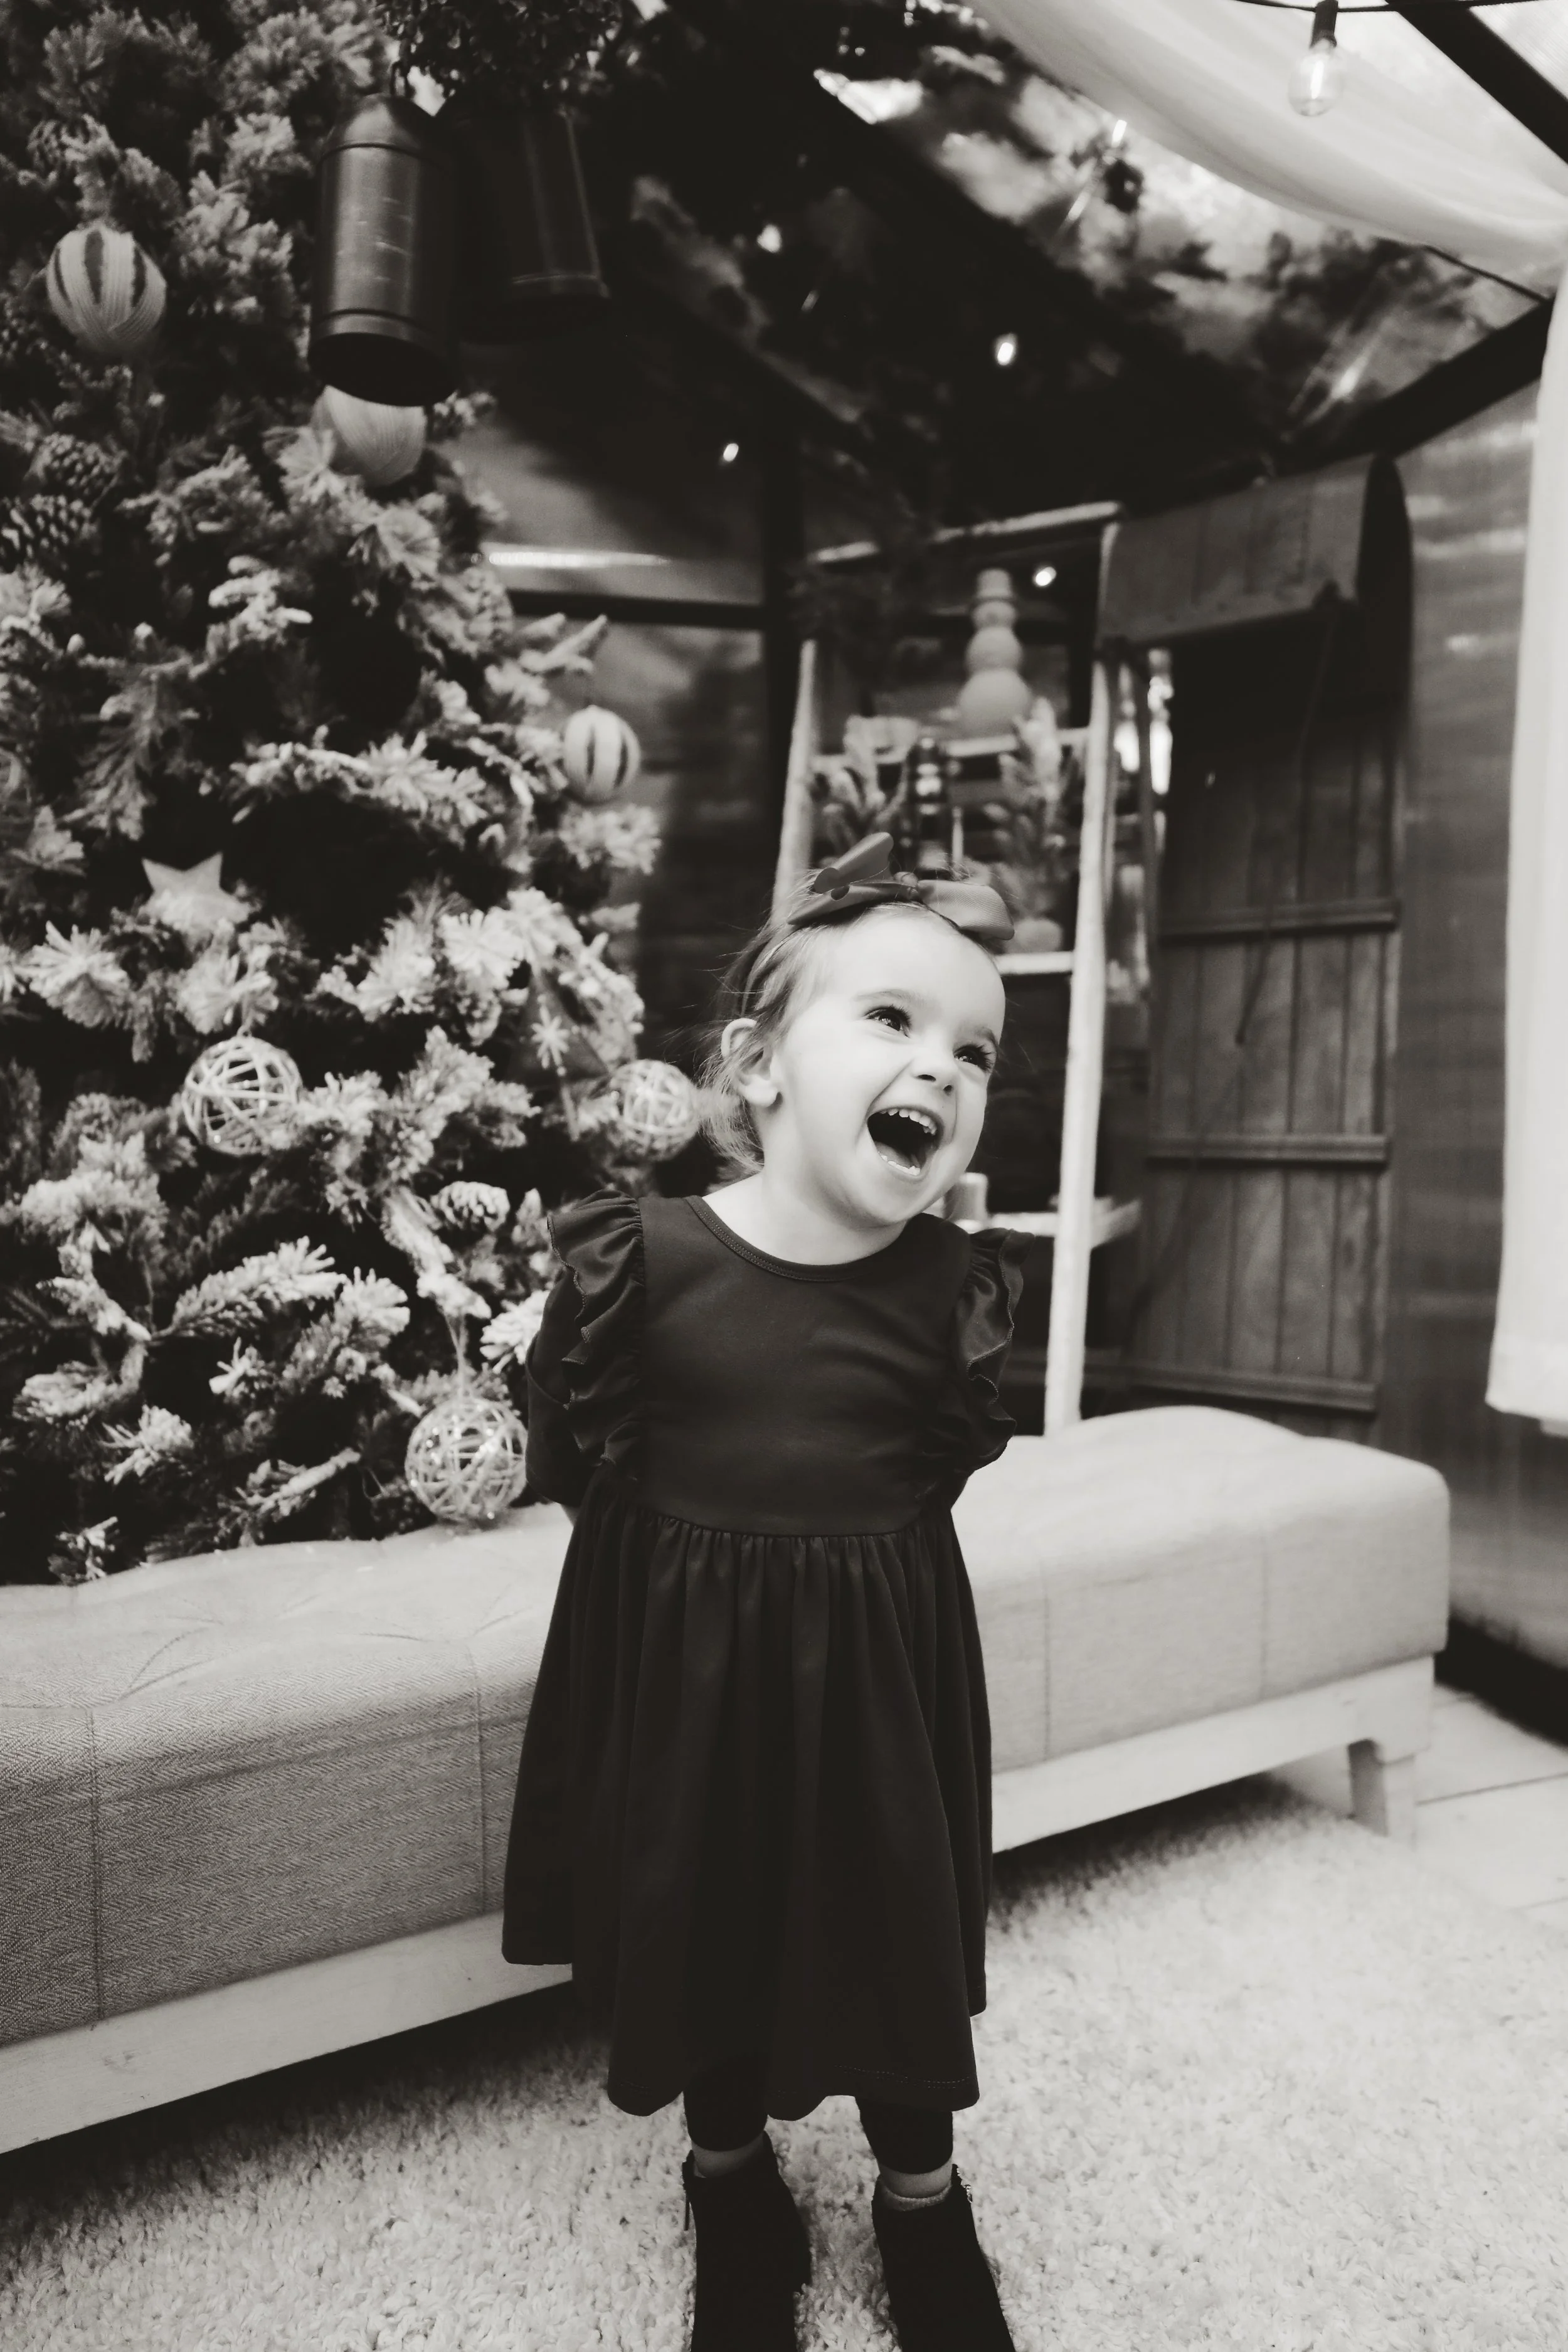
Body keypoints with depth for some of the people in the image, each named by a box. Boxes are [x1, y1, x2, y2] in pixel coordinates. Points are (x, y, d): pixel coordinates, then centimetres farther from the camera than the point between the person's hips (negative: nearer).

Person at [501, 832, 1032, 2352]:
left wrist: (977, 1386, -7)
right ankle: (730, 2177, 49)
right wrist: (587, 1333, -13)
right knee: (703, 1930, 18)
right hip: (684, 1646, -1)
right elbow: (569, 1470, -5)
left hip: (878, 1654, 1)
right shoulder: (646, 1255, -16)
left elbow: (943, 1479, 3)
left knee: (901, 1932, 17)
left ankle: (921, 2199, 47)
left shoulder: (952, 1280, -10)